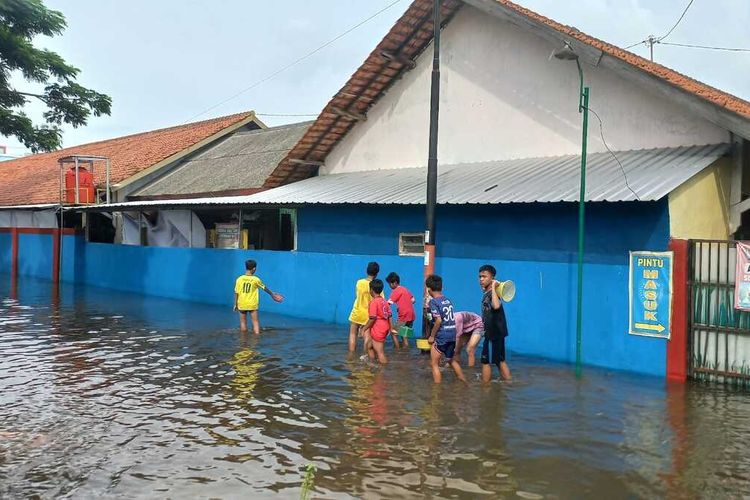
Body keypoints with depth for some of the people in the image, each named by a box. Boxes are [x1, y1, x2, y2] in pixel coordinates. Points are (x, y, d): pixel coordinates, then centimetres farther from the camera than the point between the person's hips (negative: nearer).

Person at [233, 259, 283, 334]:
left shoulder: (239, 279, -5)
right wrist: (272, 294, 25)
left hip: (242, 305, 2)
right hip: (252, 305, -1)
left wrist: (235, 304, 10)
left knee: (243, 322, 11)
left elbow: (236, 293, -1)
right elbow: (264, 288, 8)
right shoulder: (256, 279, -8)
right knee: (255, 322, 3)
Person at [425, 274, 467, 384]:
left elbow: (438, 320, -18)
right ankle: (464, 382, 34)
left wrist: (432, 336, -9)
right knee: (451, 360, 27)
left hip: (441, 337, -7)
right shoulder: (448, 300, 10)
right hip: (452, 335, 7)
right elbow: (451, 318, 12)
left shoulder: (433, 301, -11)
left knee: (434, 364, 4)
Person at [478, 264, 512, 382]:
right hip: (494, 332, 9)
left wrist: (493, 288, -34)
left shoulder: (493, 294, -18)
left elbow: (496, 306, -39)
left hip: (494, 333, -9)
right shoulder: (486, 294, 10)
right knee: (500, 361, 13)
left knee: (486, 361, 0)